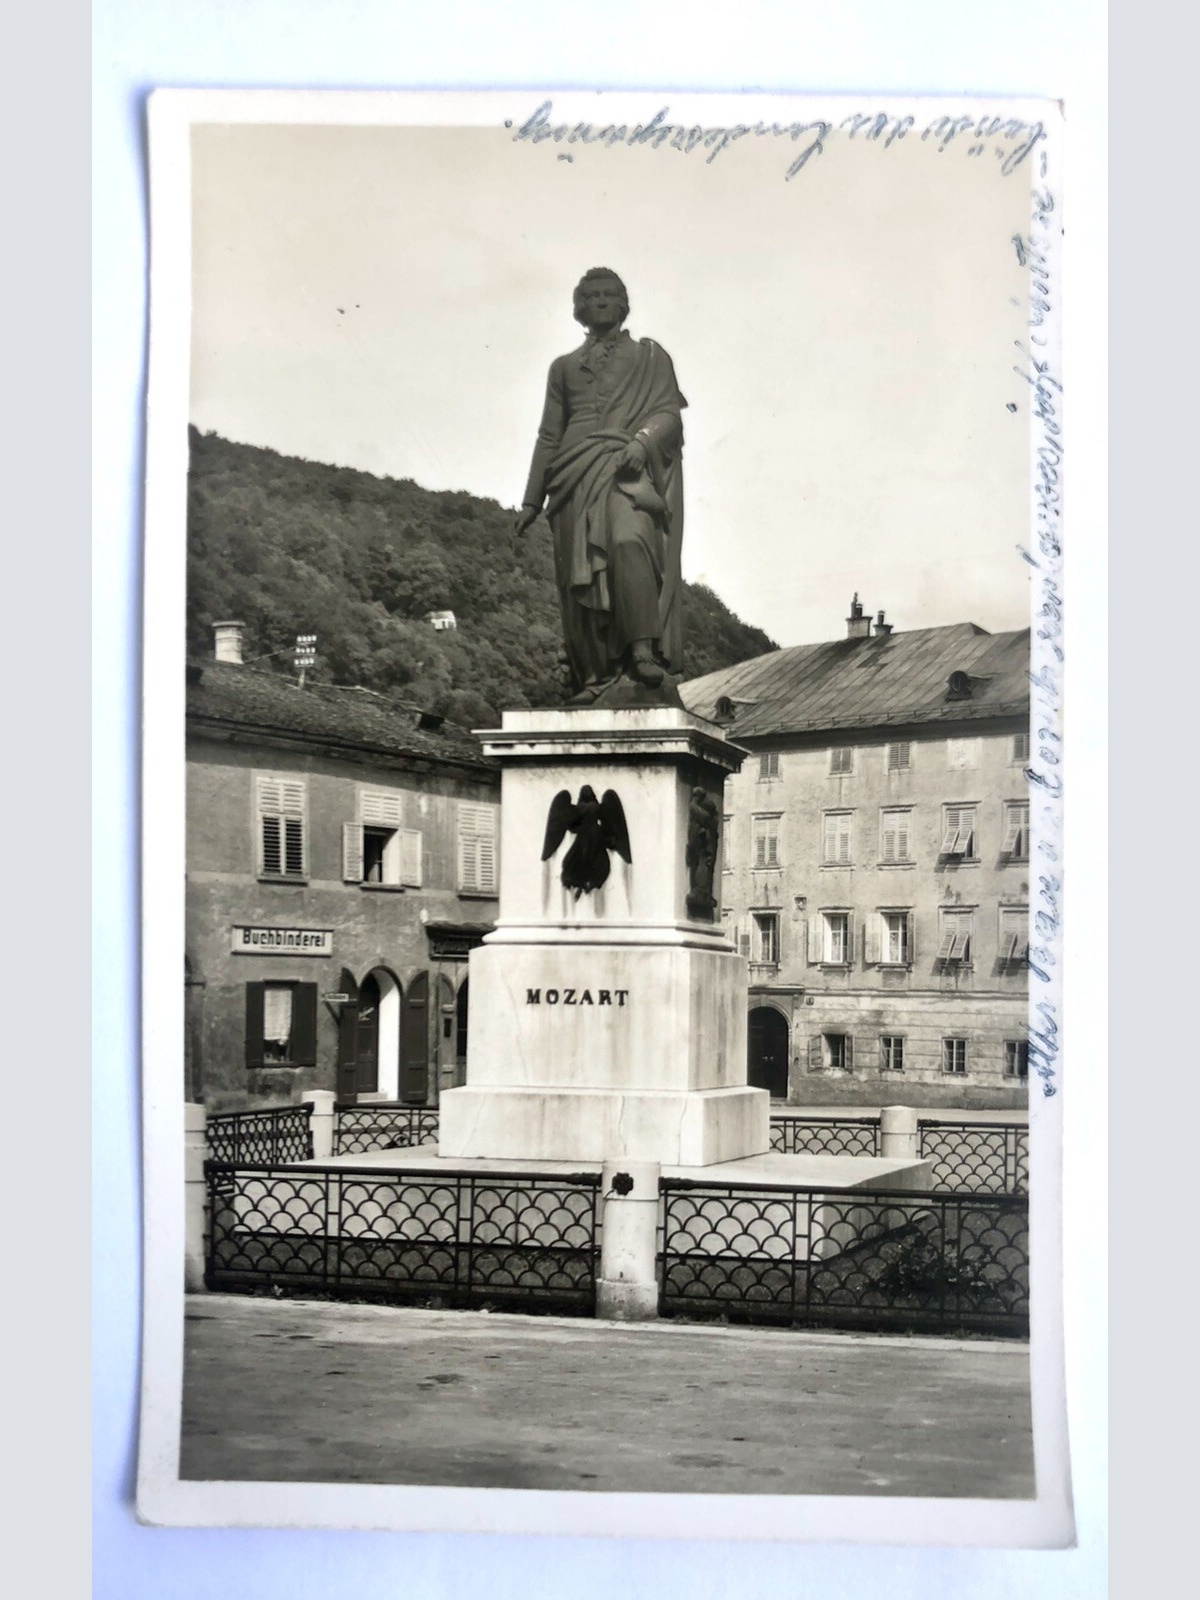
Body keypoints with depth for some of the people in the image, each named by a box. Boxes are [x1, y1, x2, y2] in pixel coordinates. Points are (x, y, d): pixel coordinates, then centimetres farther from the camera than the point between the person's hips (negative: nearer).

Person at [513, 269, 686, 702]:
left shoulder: (648, 356, 18)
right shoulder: (564, 367, 25)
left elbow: (669, 411, 6)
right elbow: (549, 435, 23)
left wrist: (641, 440, -16)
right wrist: (532, 501, 16)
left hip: (630, 470, -3)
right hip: (577, 477, 3)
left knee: (628, 539, -31)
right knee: (580, 572, -8)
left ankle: (644, 650, -36)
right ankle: (595, 674, -9)